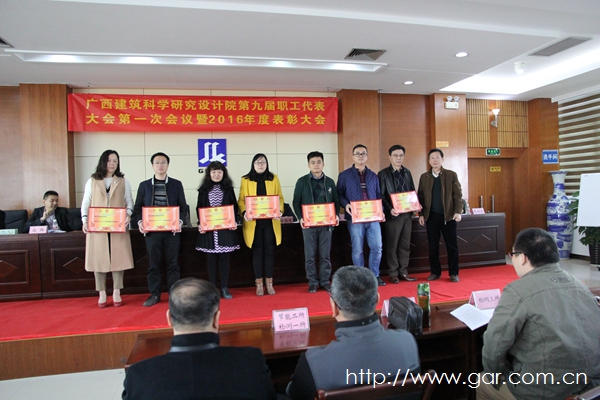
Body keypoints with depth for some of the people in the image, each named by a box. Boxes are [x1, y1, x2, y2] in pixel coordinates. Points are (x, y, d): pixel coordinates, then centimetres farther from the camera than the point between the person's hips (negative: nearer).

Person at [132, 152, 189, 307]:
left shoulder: (176, 184, 6)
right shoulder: (144, 185, 9)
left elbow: (183, 206, 4)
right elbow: (138, 207, 8)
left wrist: (180, 221, -12)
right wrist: (139, 222, -9)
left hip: (172, 230, -1)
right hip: (151, 230, 1)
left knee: (172, 263, 5)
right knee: (153, 263, 6)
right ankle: (154, 294, 17)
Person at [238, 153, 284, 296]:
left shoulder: (273, 178, 8)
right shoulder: (246, 180, 4)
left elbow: (280, 197, 6)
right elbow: (241, 200, 1)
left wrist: (280, 210, -12)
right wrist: (244, 212, -16)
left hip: (270, 221, 1)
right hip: (253, 221, -1)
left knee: (269, 251, 5)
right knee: (257, 251, 5)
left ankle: (269, 283, 17)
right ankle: (259, 284, 16)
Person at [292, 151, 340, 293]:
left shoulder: (330, 182, 10)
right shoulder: (302, 181, 3)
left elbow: (336, 201, 12)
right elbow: (296, 202, 2)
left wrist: (336, 215, -5)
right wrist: (301, 218, -11)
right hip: (309, 223, -1)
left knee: (325, 255, 6)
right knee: (310, 255, 3)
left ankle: (325, 281, 17)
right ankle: (312, 282, 14)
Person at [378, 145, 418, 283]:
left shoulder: (407, 172, 11)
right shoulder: (383, 174, -4)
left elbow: (412, 191, 15)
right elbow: (381, 196, -8)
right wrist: (390, 210, -20)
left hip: (407, 213, 5)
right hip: (393, 214, -5)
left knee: (405, 245, 10)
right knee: (392, 246, 4)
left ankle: (403, 272, 20)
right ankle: (393, 274, 14)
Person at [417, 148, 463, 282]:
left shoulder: (451, 175, 3)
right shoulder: (424, 177, 8)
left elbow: (458, 195, 0)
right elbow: (421, 197, 8)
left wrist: (458, 211, -11)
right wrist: (421, 214, 1)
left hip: (448, 216, -1)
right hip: (431, 216, 2)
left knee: (451, 245, 3)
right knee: (433, 246, 6)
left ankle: (453, 273, 13)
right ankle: (435, 272, 16)